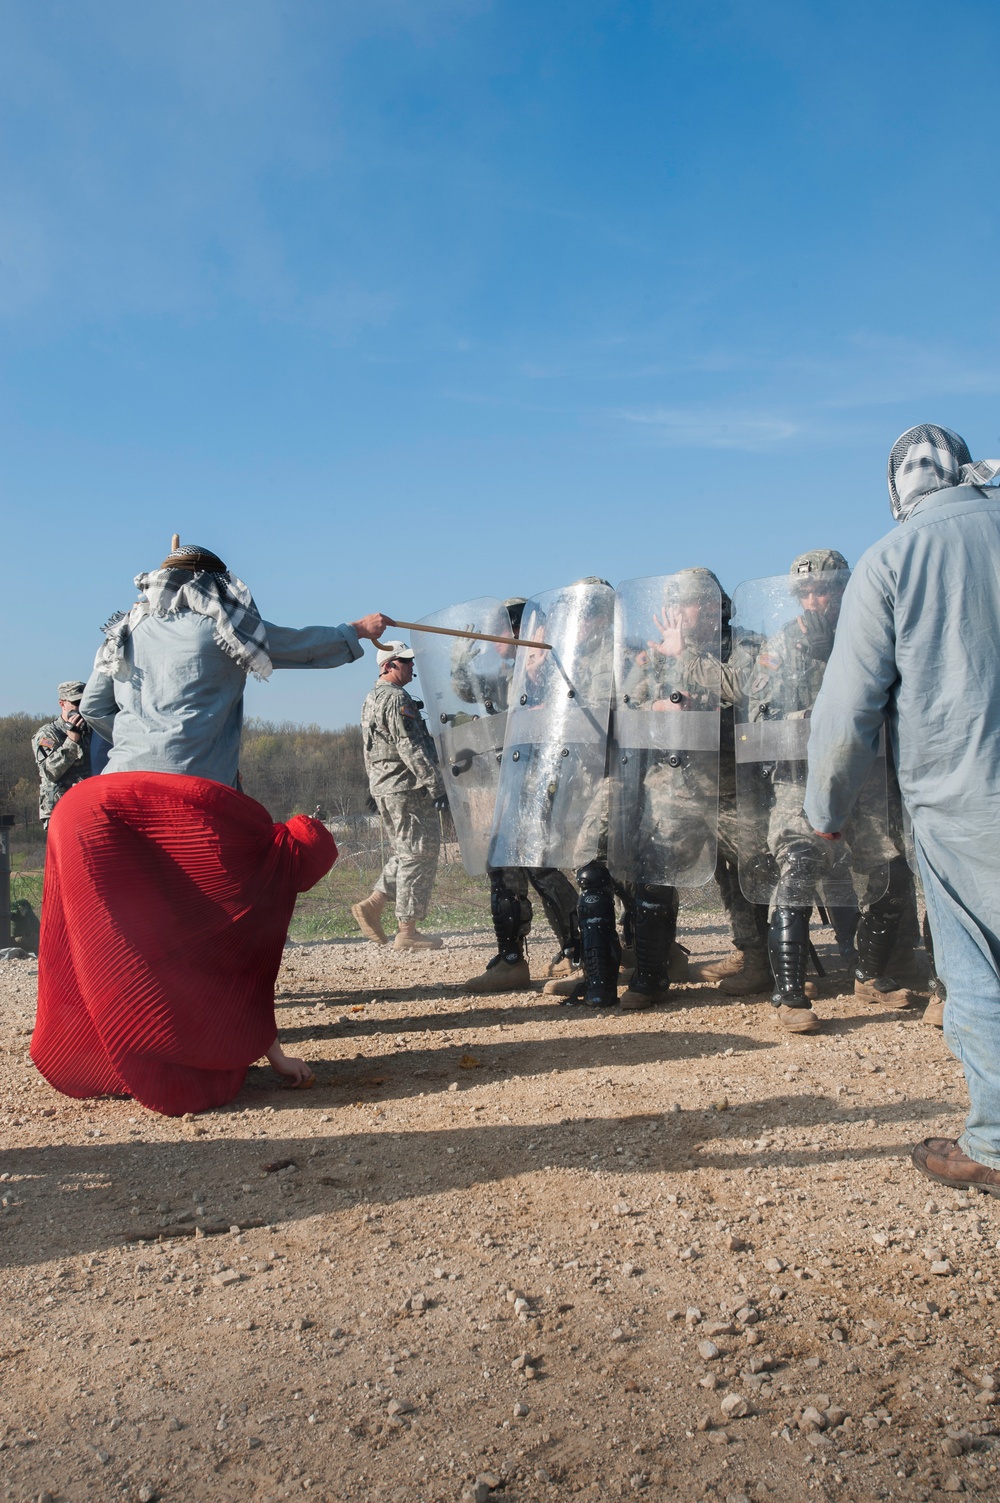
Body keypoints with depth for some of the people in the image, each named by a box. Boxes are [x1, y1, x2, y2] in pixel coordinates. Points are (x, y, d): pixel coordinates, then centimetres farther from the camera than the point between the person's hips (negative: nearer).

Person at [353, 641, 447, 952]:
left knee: (407, 853, 18)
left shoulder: (372, 699, 19)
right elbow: (411, 748, -20)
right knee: (419, 855, -5)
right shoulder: (396, 699, -13)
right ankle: (407, 932, -2)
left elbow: (370, 752, 23)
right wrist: (436, 785, -20)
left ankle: (372, 905, 13)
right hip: (407, 788, -10)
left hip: (384, 788, 10)